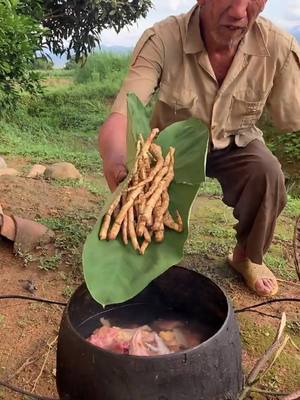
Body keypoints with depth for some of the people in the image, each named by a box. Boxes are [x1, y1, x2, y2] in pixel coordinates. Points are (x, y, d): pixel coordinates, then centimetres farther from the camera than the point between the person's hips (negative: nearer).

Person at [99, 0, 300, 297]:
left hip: (235, 144, 1)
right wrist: (115, 157, -62)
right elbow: (118, 120, -38)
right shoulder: (161, 41, -29)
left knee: (267, 173, -29)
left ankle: (248, 257, 1)